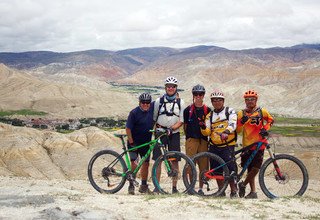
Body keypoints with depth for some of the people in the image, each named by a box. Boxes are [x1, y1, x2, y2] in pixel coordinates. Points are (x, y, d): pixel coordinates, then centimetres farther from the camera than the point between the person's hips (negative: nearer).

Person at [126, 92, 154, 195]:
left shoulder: (152, 108, -3)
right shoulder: (134, 112, -15)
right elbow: (128, 129, -14)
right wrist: (131, 142, -17)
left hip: (146, 142, 5)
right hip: (134, 142, -5)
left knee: (145, 163, 9)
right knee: (134, 163, -14)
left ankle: (143, 186, 21)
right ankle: (131, 185, -1)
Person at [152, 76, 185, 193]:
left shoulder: (180, 102, 4)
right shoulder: (159, 101, 5)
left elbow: (181, 121, -1)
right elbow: (154, 118, 8)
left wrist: (171, 129, -14)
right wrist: (158, 127, -7)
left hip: (174, 134, 0)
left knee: (174, 161, 1)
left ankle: (174, 187, 7)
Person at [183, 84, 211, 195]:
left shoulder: (208, 110, 9)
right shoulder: (188, 110, 7)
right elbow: (185, 126, 11)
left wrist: (207, 135, 3)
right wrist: (188, 136, 3)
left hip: (204, 140, 1)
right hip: (191, 140, -1)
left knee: (203, 165, 1)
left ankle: (200, 188, 10)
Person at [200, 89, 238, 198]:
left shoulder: (230, 111, 5)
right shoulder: (210, 115, 17)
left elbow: (233, 124, -13)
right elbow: (207, 132, 9)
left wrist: (226, 132, -33)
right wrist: (203, 127, -14)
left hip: (227, 145, -4)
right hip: (214, 146, 4)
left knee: (230, 170, -13)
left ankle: (234, 192, 0)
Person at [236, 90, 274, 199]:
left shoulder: (262, 111, 2)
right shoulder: (241, 113, 5)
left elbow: (271, 120, 17)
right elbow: (238, 130, 2)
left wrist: (265, 129, -1)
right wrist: (241, 122, -17)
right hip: (247, 145, 2)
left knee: (256, 168, -10)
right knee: (250, 169, 7)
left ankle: (243, 184, 12)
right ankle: (253, 192, 17)